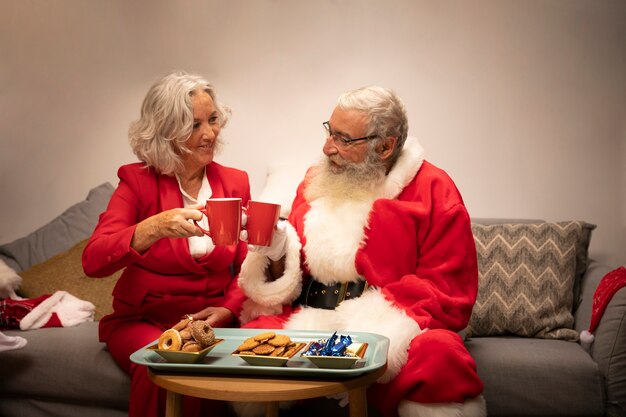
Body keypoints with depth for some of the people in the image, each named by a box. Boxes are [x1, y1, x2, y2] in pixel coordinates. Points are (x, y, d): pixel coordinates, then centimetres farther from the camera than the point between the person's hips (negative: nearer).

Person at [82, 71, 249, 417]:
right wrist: (155, 228, -33)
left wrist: (229, 308, -11)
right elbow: (93, 261, -16)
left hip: (213, 320, 2)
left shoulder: (235, 182, 7)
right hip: (144, 319, -2)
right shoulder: (138, 180, -4)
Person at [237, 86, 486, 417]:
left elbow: (449, 296, -5)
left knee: (439, 358, -35)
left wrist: (373, 322, -17)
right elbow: (289, 275, 20)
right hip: (309, 322, 4)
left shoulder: (433, 191, -1)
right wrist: (276, 254, -3)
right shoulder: (314, 182, 13)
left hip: (388, 327, -4)